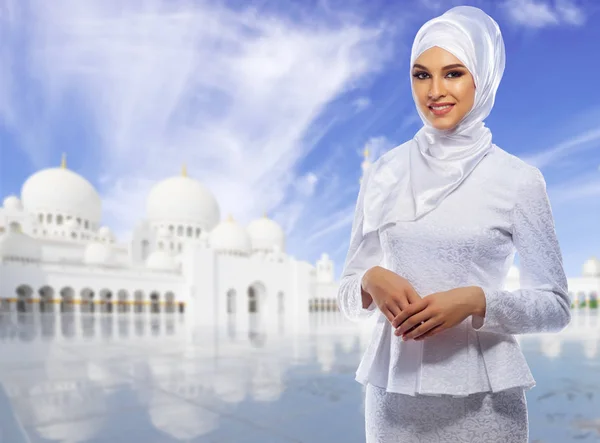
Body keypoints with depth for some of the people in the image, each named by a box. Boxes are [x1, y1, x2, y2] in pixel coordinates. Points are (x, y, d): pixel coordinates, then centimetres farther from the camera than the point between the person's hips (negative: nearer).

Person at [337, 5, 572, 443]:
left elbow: (556, 306, -2)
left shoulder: (518, 179, -6)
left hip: (482, 395, -2)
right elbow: (348, 296, 5)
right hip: (393, 389, 2)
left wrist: (475, 301, -18)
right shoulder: (384, 174, 0)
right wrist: (372, 280, -16)